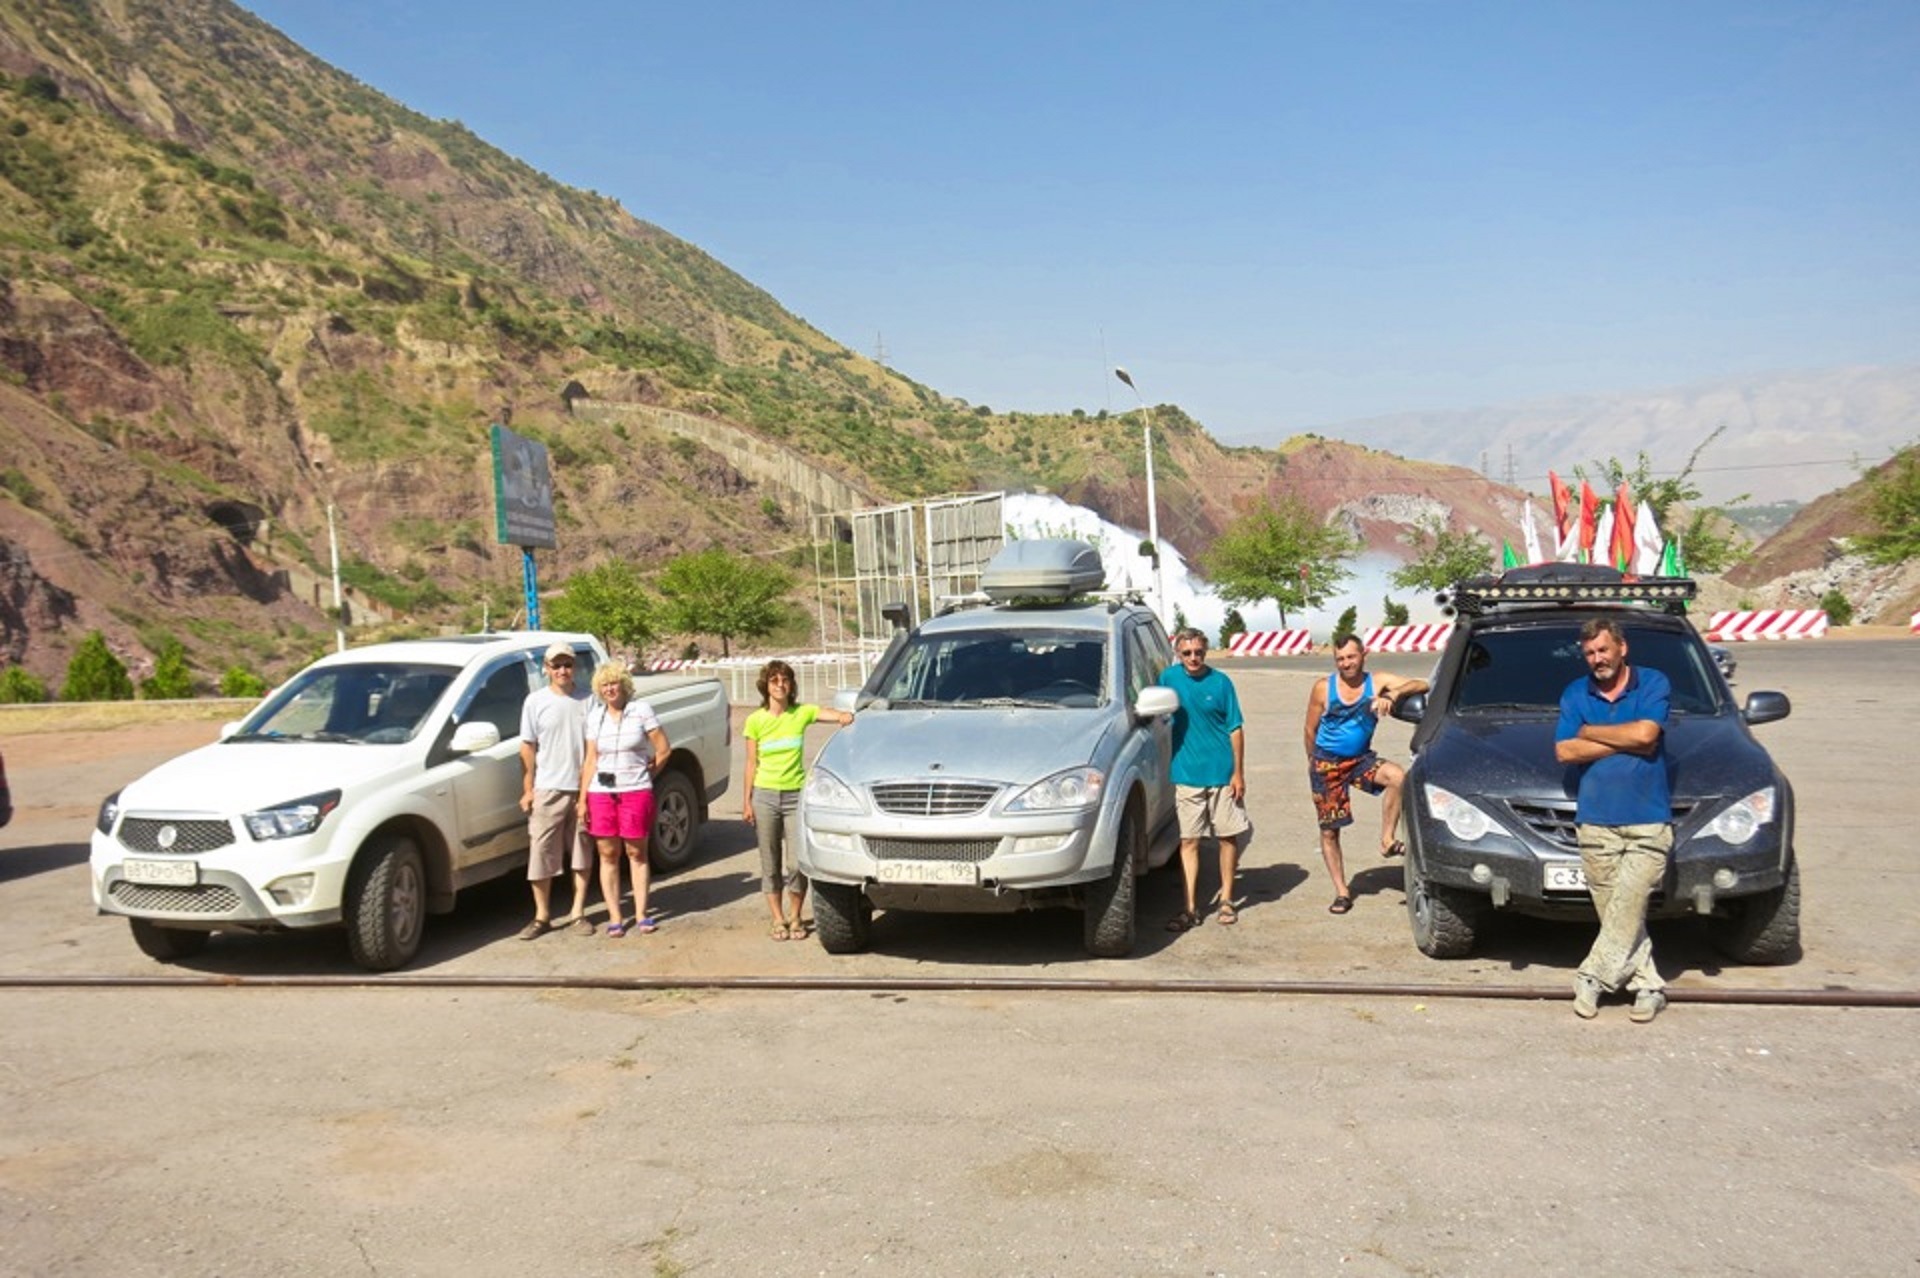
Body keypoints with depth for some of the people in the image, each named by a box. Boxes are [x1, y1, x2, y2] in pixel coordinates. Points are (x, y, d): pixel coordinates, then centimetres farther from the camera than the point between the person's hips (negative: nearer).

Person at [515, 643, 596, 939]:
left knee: (583, 853, 8)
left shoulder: (587, 700, 3)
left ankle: (578, 913, 19)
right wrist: (528, 789, -3)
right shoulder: (535, 701, 1)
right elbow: (528, 748, 2)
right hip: (547, 790, -1)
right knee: (541, 854, 0)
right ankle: (542, 916, 11)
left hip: (583, 789, 1)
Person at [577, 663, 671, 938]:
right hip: (601, 793, 2)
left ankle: (641, 914, 12)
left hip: (636, 792, -2)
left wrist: (646, 776, 7)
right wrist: (582, 798, 2)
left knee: (636, 853, 5)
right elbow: (590, 760, 6)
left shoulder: (641, 711, -3)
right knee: (608, 855, 4)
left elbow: (663, 749, 0)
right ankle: (614, 917, 11)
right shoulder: (595, 716, 6)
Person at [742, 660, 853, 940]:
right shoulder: (755, 721, 2)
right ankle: (778, 919, 17)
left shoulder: (802, 713, 1)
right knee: (770, 864, 5)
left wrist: (845, 716, -36)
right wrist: (747, 801, 1)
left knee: (796, 864, -3)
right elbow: (751, 763, 4)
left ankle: (795, 917, 15)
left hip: (796, 794, 0)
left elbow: (837, 716, -13)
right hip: (765, 796, 0)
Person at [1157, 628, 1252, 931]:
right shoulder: (1169, 678, 0)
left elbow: (1236, 729, 0)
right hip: (1186, 775, 0)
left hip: (1222, 773, 0)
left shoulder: (1220, 682, -2)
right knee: (1189, 841, 0)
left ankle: (1226, 900, 23)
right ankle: (1191, 909, 3)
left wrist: (1238, 773, -5)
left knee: (1229, 837, 8)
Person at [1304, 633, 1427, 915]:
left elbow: (1422, 685, -18)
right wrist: (1314, 763, 8)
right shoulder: (1323, 689, -9)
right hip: (1327, 764, -1)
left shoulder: (1378, 682, -6)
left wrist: (1393, 694, -35)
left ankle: (1387, 840, -15)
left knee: (1398, 776, -29)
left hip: (1361, 759, 1)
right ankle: (1341, 891, 15)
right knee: (1329, 831, 1)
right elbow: (1311, 730, 1)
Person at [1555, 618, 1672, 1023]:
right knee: (1620, 913, 2)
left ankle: (1594, 977, -2)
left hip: (1648, 822, -2)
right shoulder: (1575, 694, 12)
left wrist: (1590, 732, 0)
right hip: (1595, 822, 3)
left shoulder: (1654, 684, 5)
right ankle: (1647, 985, 10)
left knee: (1626, 907, -10)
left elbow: (1645, 733, -12)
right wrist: (1626, 743, -4)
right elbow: (1565, 751, 0)